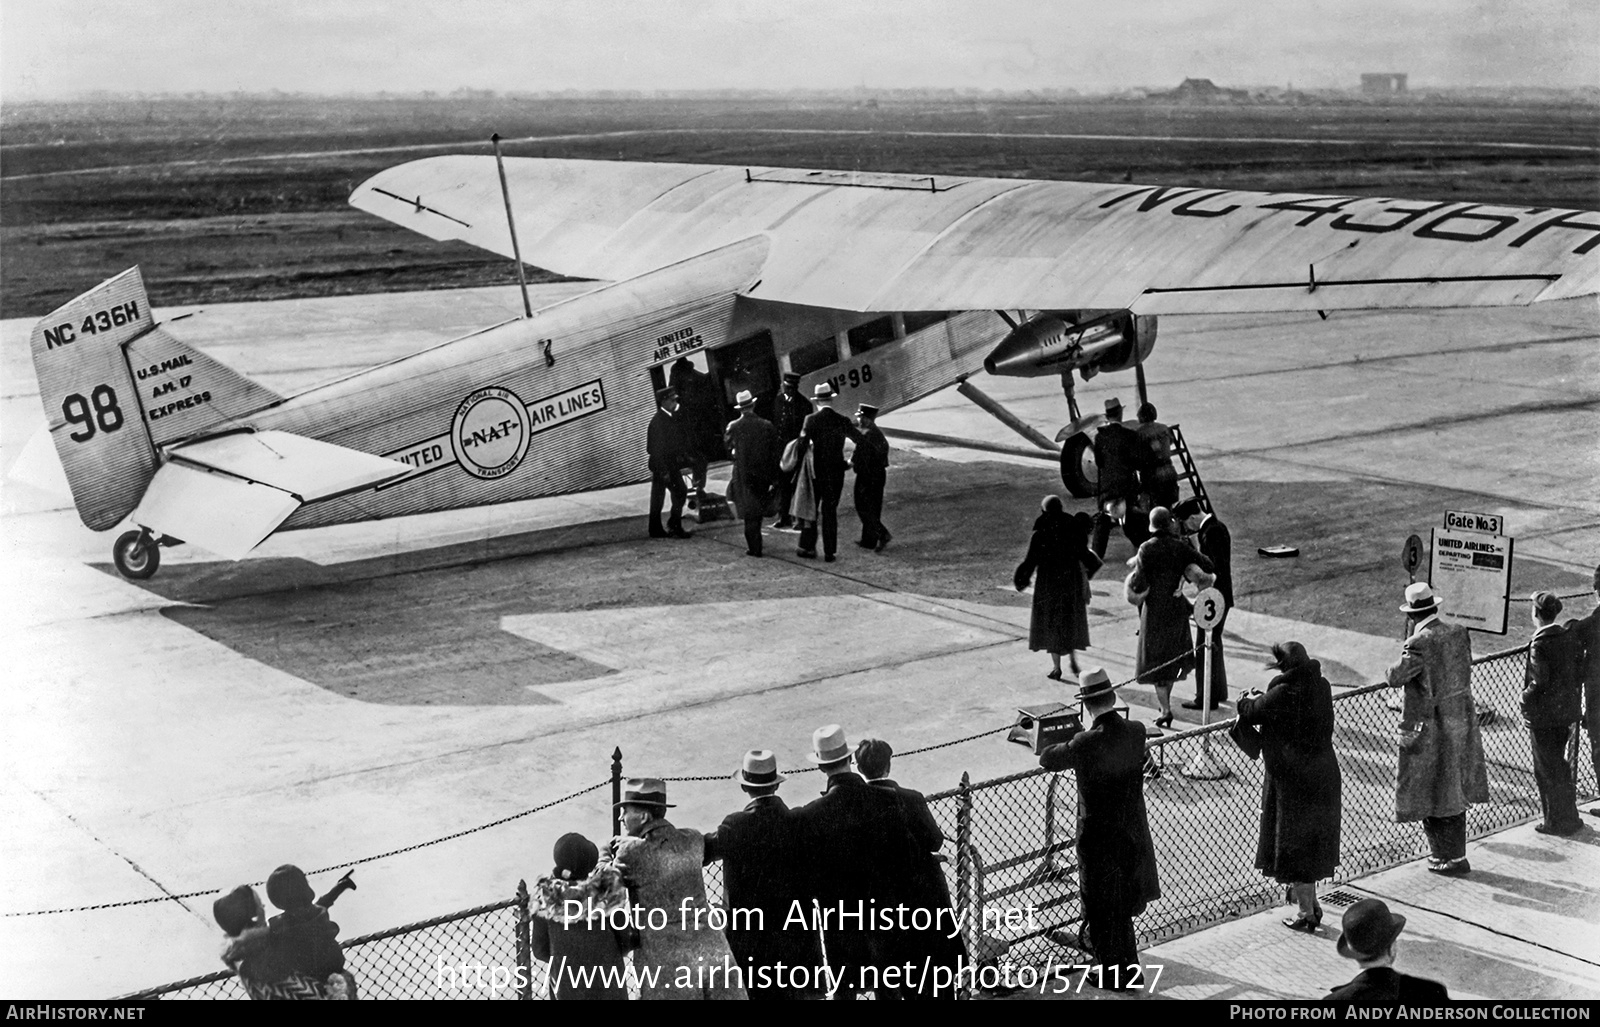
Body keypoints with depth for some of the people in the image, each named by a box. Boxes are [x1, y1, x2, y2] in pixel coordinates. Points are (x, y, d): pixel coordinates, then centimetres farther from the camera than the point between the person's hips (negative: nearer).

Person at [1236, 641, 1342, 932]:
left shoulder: (1284, 693, -23)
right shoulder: (1321, 686, -1)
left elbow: (1252, 712, -11)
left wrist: (1248, 699, 11)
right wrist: (1260, 699, 14)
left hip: (1293, 781, -7)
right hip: (1323, 777, 7)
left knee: (1293, 845, 6)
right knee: (1313, 841, 22)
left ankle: (1306, 913, 13)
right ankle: (1311, 903, 32)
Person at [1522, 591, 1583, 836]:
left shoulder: (1539, 645, -20)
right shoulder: (1570, 639, 3)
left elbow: (1539, 683, -24)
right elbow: (1577, 675, 10)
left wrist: (1525, 704, -8)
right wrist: (1575, 710, 17)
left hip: (1544, 716, -8)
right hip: (1566, 712, 8)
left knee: (1547, 770, 4)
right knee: (1558, 765, 21)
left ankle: (1559, 822, 10)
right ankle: (1568, 817, 28)